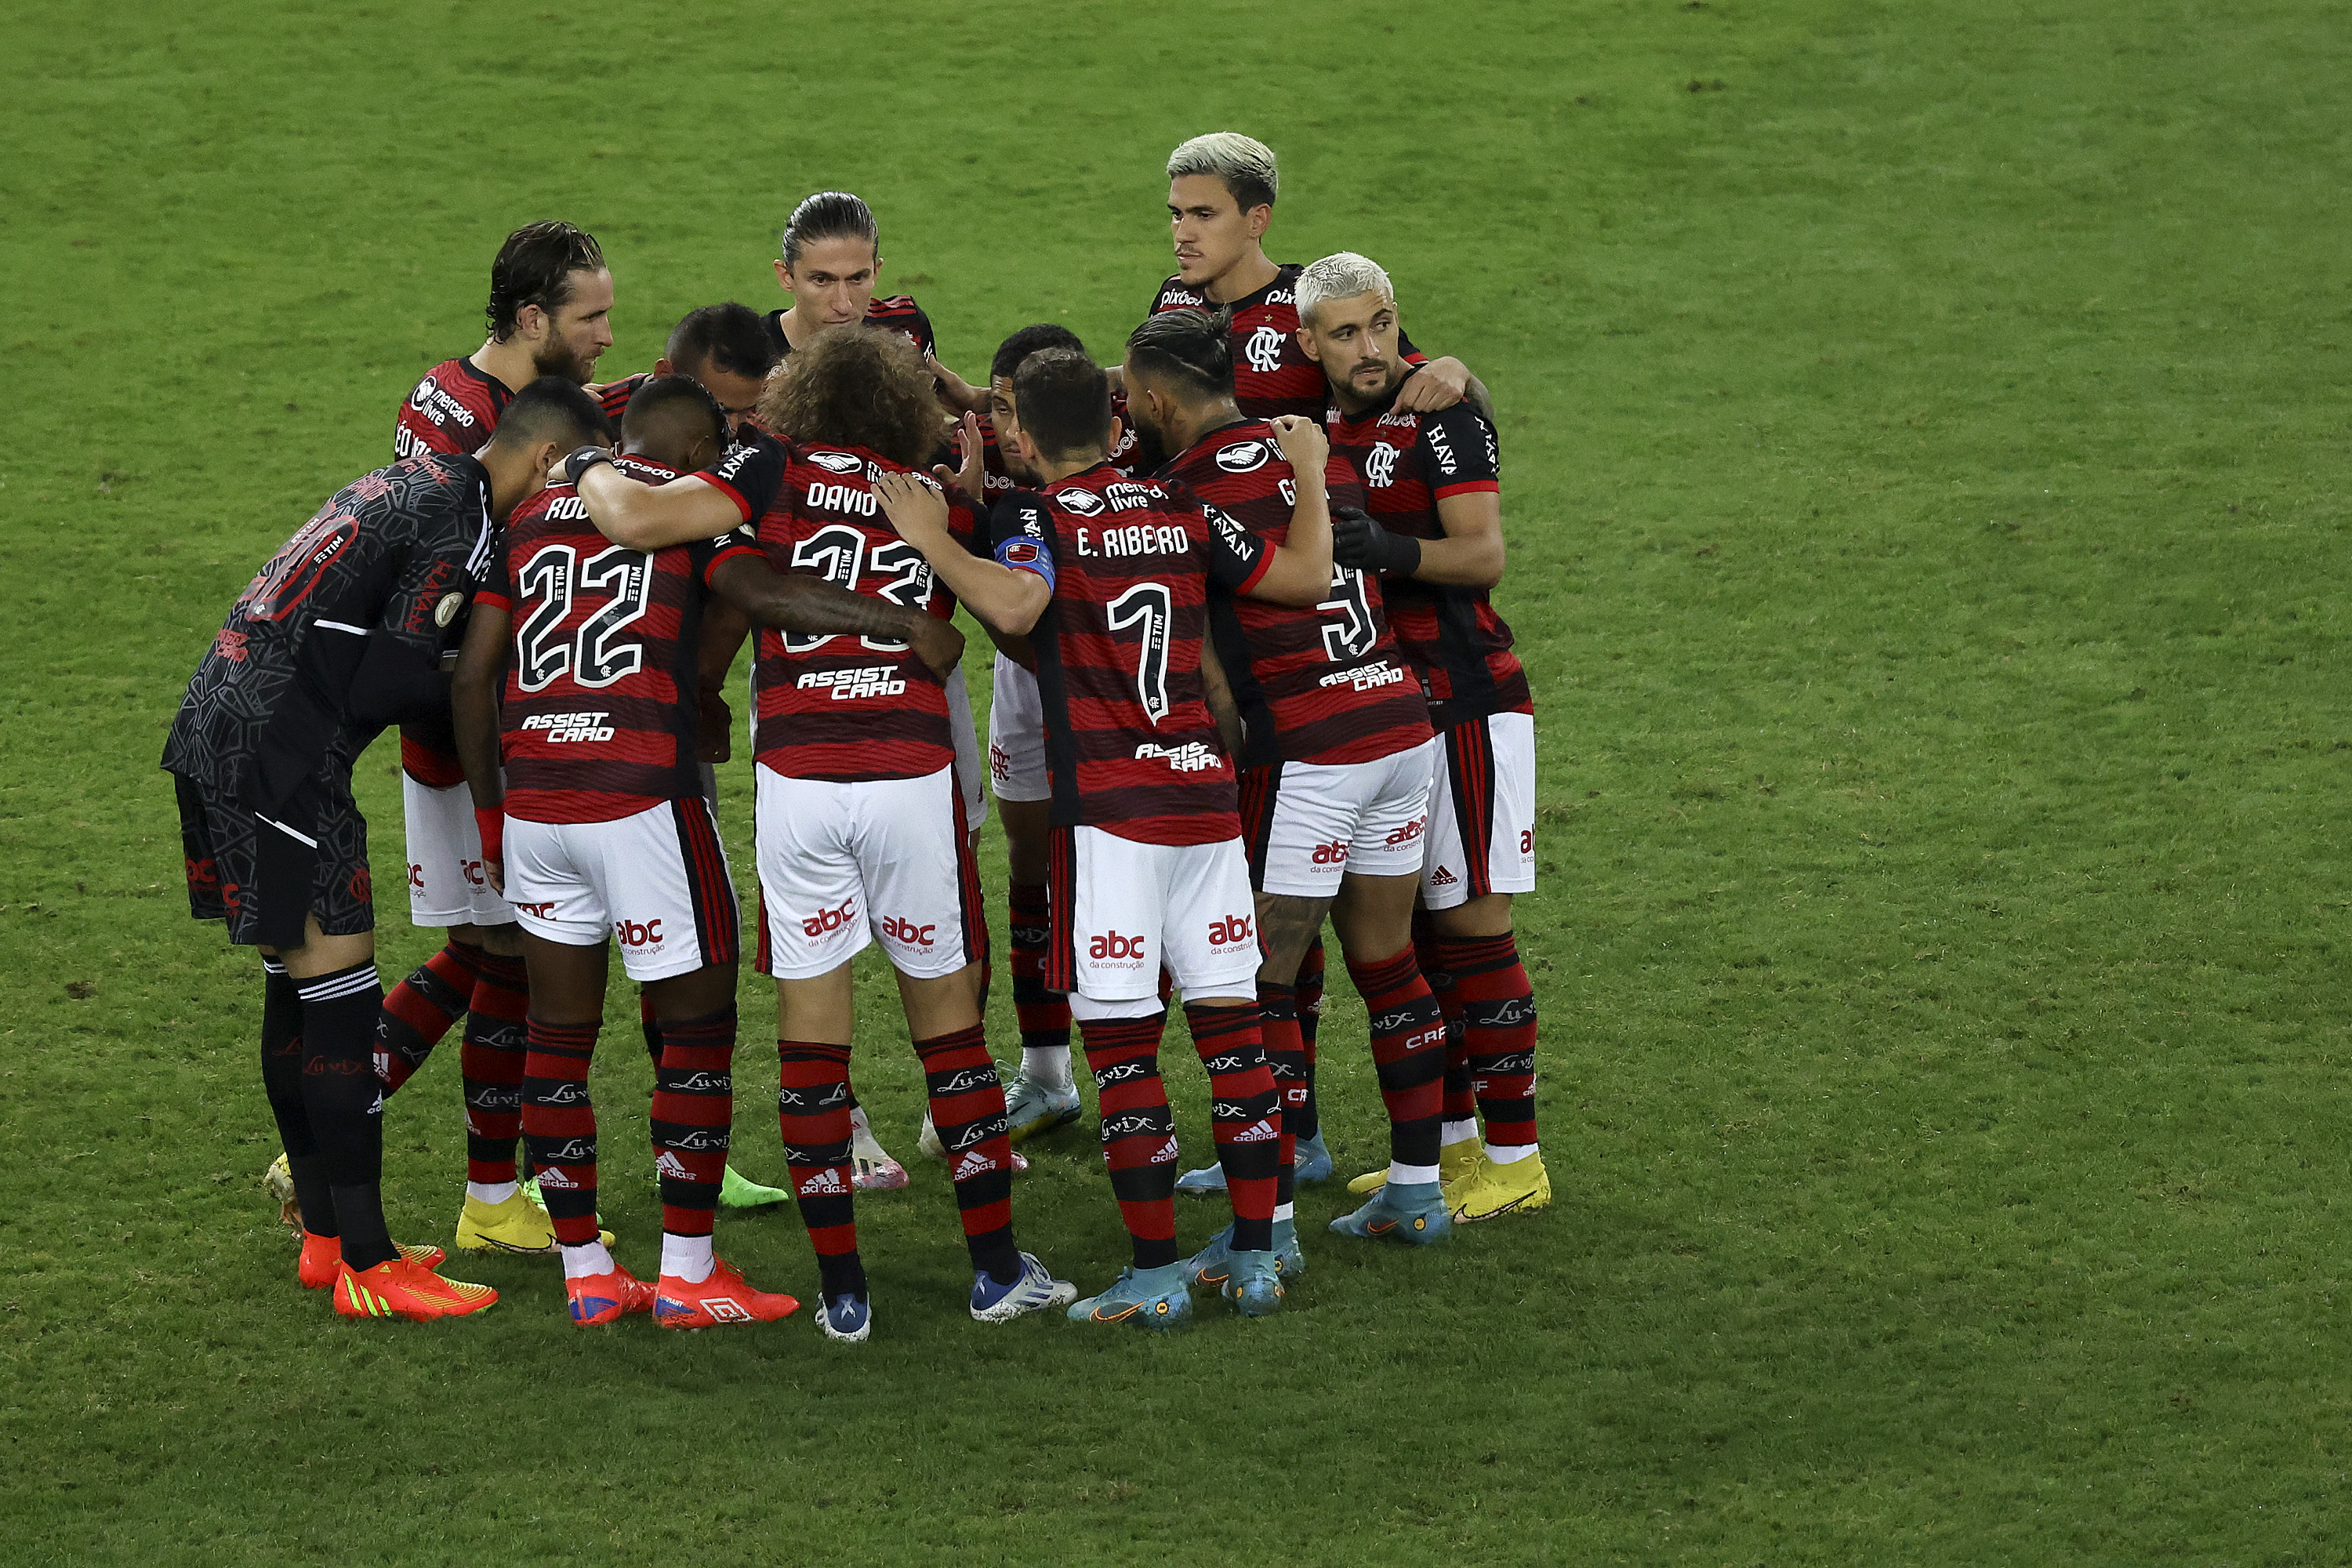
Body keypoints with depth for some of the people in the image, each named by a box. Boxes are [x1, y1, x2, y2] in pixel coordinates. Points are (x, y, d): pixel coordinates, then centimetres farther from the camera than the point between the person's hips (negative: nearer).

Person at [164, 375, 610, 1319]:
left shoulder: (414, 481, 18)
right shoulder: (462, 529, -13)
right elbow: (382, 686, -16)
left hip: (215, 730, 10)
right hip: (276, 755, -10)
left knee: (295, 988, 16)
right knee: (338, 994, -5)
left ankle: (325, 1236, 24)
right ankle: (366, 1270, -2)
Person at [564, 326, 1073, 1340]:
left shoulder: (777, 475, 3)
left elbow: (632, 520, -8)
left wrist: (592, 472, 11)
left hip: (796, 777, -1)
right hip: (913, 773, 1)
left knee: (810, 1022, 7)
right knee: (946, 1013, 13)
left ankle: (841, 1289, 8)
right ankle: (996, 1268, 17)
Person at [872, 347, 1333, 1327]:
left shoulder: (1037, 516, -4)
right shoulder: (1178, 511, 10)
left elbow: (1015, 606, -25)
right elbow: (1303, 577, 15)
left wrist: (931, 541, -12)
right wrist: (1310, 473, 29)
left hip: (1109, 811, -5)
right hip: (1206, 796, 5)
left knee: (1122, 1041, -1)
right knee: (1232, 1025, 9)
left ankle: (1156, 1274, -3)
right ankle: (1255, 1260, 12)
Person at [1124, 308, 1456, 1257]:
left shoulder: (1184, 494, -10)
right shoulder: (1315, 456, 9)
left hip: (1304, 753, -7)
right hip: (1401, 720, 7)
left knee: (1257, 983, 0)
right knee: (1387, 964, 17)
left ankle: (1268, 1226, 0)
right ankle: (1417, 1190, 24)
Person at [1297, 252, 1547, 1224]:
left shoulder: (1440, 410, -13)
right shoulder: (1325, 423, 10)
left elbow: (1484, 556, -20)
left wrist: (1390, 550, -35)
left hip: (1465, 701, -8)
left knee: (1474, 927, -5)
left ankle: (1515, 1161, 1)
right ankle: (1452, 1142, 21)